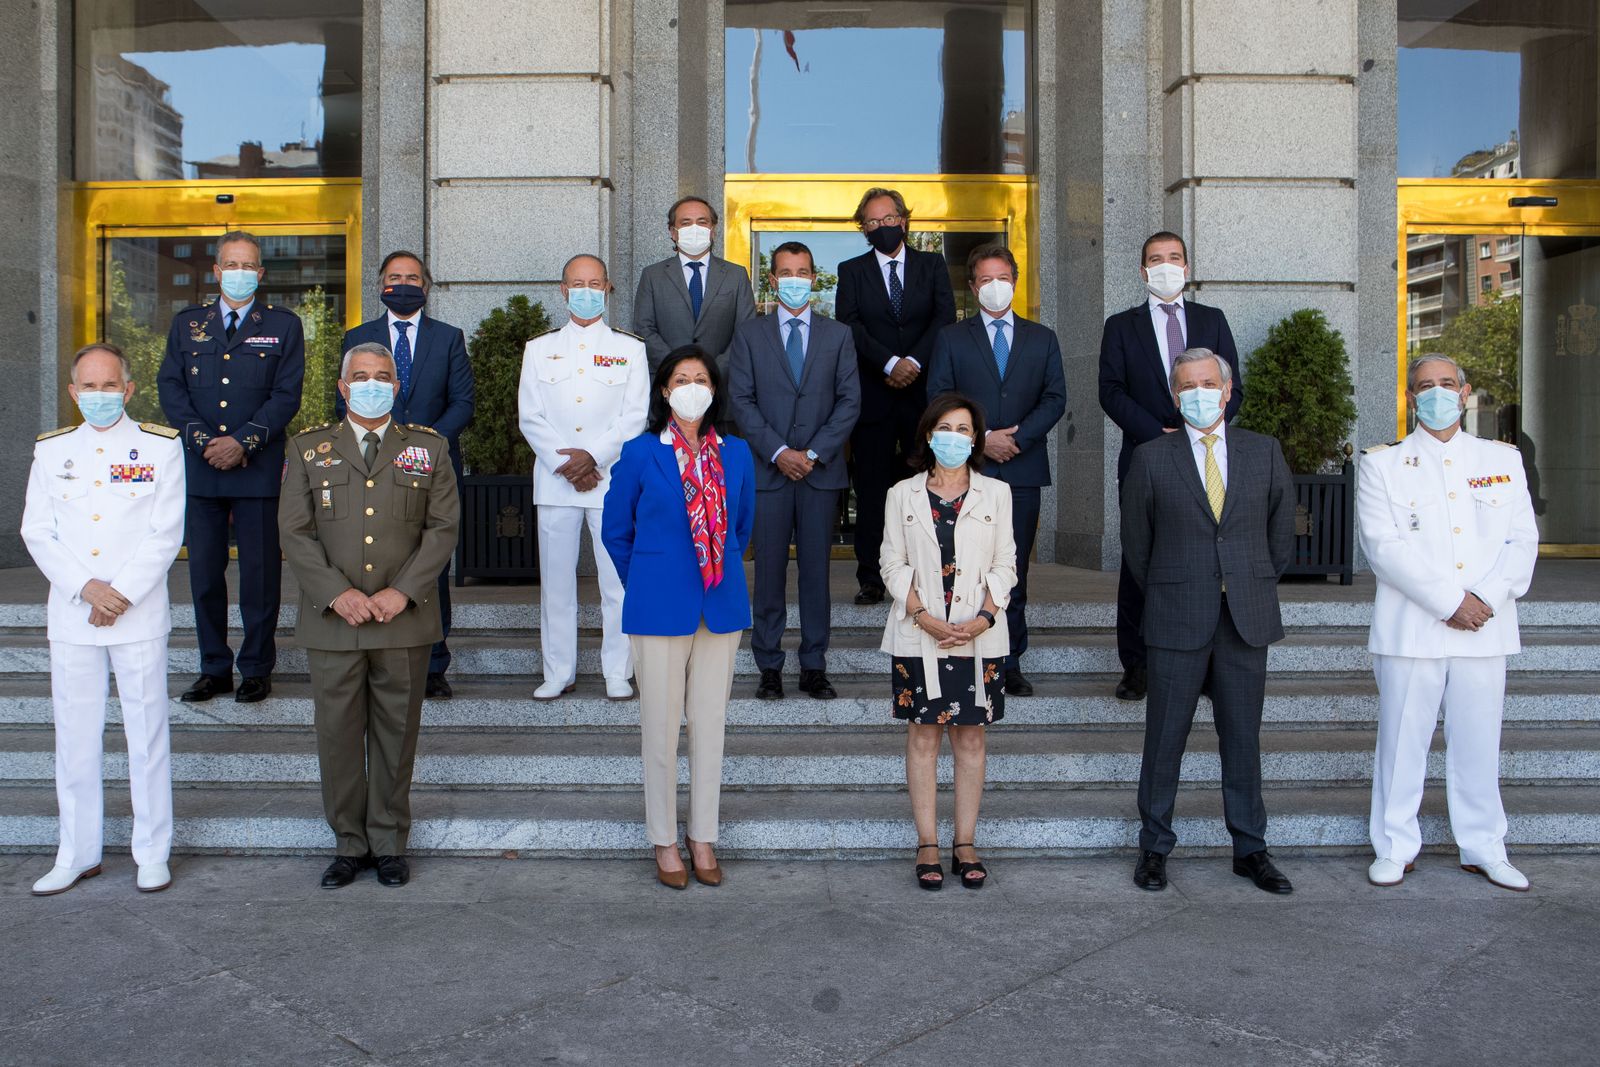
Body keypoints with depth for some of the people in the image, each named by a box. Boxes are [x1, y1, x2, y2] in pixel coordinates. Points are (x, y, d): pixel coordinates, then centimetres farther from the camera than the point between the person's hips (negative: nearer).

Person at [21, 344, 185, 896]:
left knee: (147, 735, 3)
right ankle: (77, 855, 22)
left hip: (140, 616, -3)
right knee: (75, 738, 9)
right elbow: (37, 532, 5)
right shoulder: (51, 450, 9)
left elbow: (167, 534, -4)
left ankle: (152, 854, 15)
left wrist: (122, 594, -12)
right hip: (70, 617, 3)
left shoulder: (161, 446, 1)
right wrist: (84, 588, -9)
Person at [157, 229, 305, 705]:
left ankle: (257, 669, 12)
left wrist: (242, 442, -13)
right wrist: (203, 440, -8)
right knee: (204, 572, 6)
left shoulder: (283, 325, 6)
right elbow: (171, 388, 6)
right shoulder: (187, 324, 14)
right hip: (199, 467, 3)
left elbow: (286, 395, -3)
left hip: (259, 468, -2)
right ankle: (214, 668, 17)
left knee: (260, 573, 1)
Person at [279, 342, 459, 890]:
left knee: (397, 732, 6)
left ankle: (389, 843, 20)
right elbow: (295, 532, 2)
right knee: (338, 732, 6)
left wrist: (403, 591, -11)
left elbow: (442, 528, 1)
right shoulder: (309, 449, 9)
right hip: (332, 620, 1)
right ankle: (349, 843, 20)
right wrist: (337, 593, -11)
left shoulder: (428, 448, 8)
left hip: (405, 620, 0)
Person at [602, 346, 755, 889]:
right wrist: (646, 586, 10)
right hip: (660, 610, -3)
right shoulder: (639, 454, -3)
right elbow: (615, 532, 6)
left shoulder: (736, 454, 6)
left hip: (721, 607, 3)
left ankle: (703, 838, 23)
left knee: (710, 725, 10)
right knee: (661, 727, 4)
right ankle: (665, 842, 19)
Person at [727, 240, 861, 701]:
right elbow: (741, 400, 0)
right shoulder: (749, 334, 8)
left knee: (816, 569, 4)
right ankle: (769, 667, 10)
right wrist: (777, 452, -11)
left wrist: (814, 453, -8)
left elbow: (850, 400, 3)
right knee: (770, 571, 1)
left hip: (822, 470, 1)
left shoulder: (838, 335, 11)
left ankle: (814, 667, 12)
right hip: (768, 470, -1)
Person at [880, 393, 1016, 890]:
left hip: (979, 636, 0)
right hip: (918, 638, 0)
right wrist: (925, 618, -11)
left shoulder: (996, 493, 7)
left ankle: (966, 844, 14)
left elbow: (1005, 565, 5)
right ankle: (928, 845, 10)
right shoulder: (903, 494, 6)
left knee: (970, 737, 5)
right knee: (923, 736, 3)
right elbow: (893, 565, 2)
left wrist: (984, 618, -10)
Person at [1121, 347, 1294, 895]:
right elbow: (1136, 542, 7)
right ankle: (1154, 847, 17)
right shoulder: (1150, 459, 0)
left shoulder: (1264, 453, 7)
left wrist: (1254, 590, 12)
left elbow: (1280, 533, 14)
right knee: (1164, 739, 4)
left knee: (1243, 738, 9)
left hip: (1247, 621, 2)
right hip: (1177, 623, -2)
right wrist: (1164, 598, 8)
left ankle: (1250, 850, 21)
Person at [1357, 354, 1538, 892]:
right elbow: (1383, 546, -8)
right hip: (1410, 629, -2)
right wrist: (1449, 601, -15)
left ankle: (1484, 850, 23)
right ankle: (1394, 848, 15)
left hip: (1485, 629, 3)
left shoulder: (1504, 459, 13)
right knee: (1401, 741, 2)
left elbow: (1522, 541, 6)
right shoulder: (1382, 464, 3)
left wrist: (1487, 598, -11)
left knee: (1479, 743, 9)